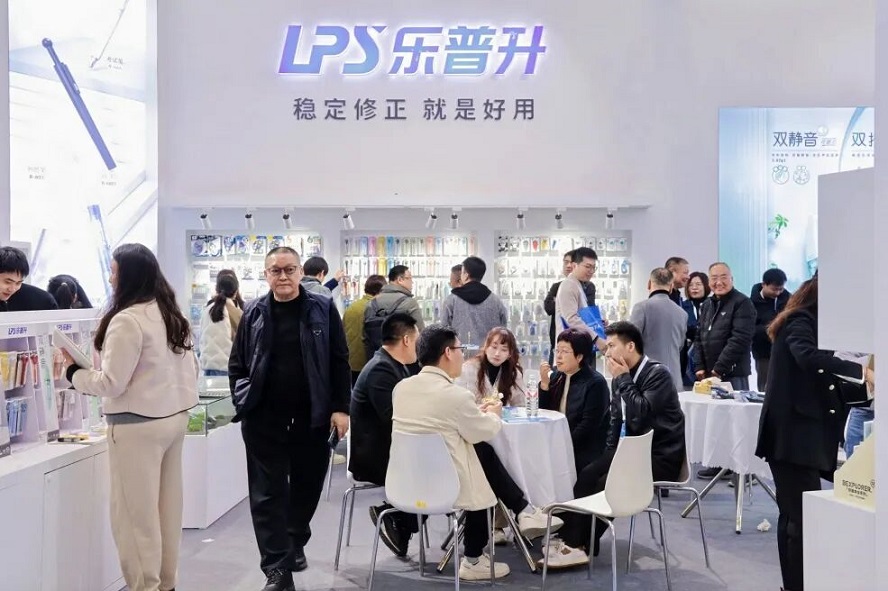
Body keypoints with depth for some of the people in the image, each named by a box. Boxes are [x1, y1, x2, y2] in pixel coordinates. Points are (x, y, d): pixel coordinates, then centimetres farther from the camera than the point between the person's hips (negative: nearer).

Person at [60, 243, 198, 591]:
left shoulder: (127, 320, -17)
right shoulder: (171, 313, 9)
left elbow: (112, 383, -16)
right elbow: (190, 367, 13)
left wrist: (74, 372, -1)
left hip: (139, 425, -9)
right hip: (175, 416, 9)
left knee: (136, 512, 2)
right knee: (168, 505, 14)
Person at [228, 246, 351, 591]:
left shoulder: (323, 309, 0)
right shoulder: (254, 313, 4)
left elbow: (339, 361, -1)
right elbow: (237, 364, 11)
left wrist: (340, 408, -7)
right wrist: (242, 402, -1)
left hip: (313, 418, 0)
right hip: (264, 420, 0)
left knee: (307, 487, 14)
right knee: (268, 494, 0)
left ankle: (296, 544, 39)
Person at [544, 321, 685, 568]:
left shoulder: (658, 374, -15)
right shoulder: (623, 376, 7)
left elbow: (640, 416, -28)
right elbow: (616, 420, 15)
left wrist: (623, 379, -20)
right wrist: (610, 453, 4)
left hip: (660, 456, -7)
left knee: (607, 482, -23)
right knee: (587, 475, -14)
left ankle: (582, 546, -12)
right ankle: (571, 538, -14)